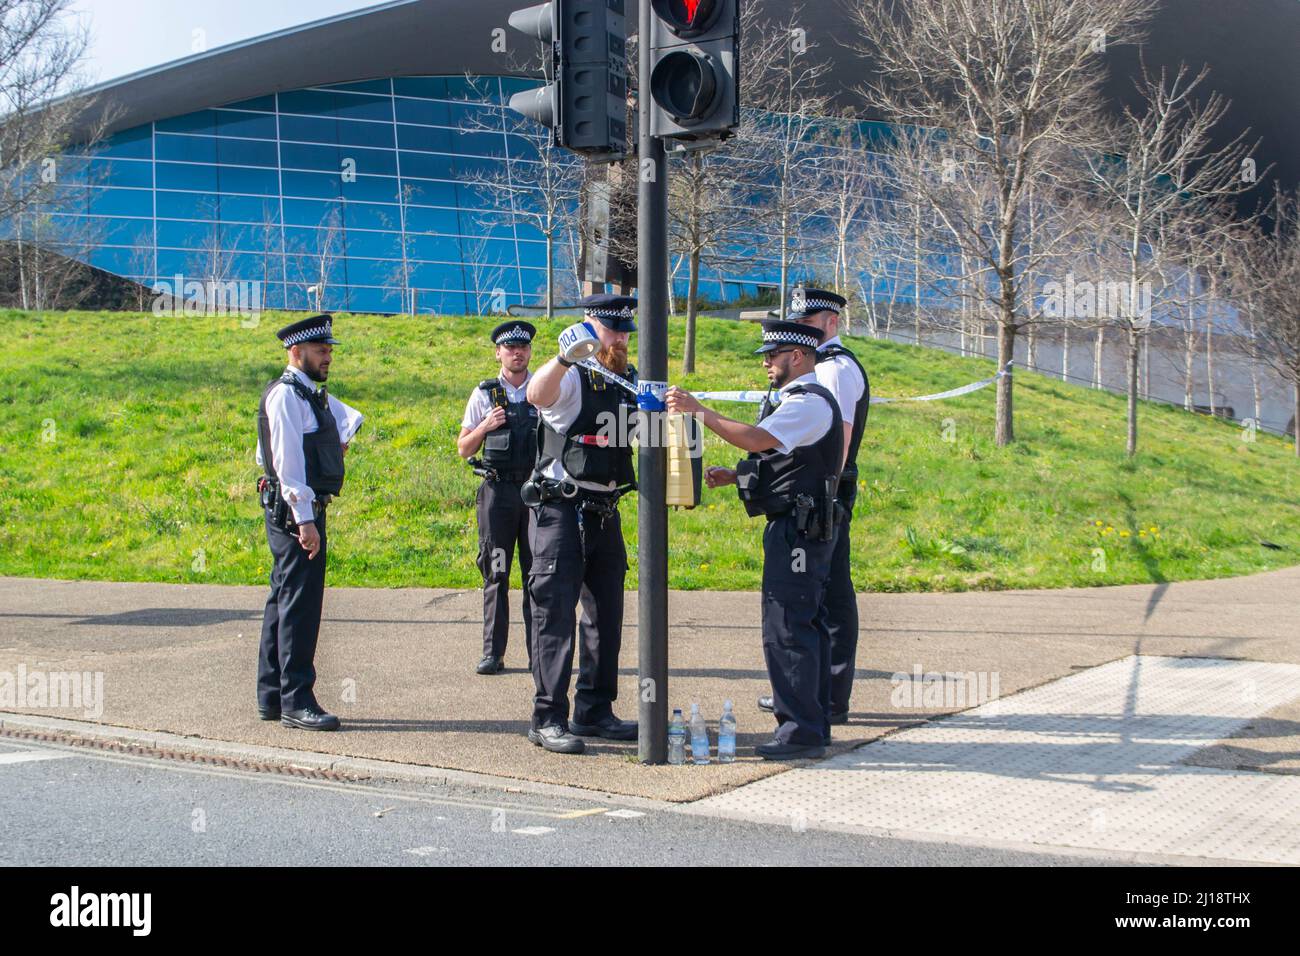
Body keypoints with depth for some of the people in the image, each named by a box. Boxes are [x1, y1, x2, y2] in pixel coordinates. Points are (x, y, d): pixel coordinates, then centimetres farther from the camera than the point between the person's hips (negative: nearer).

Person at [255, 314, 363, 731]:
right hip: (295, 512, -10)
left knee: (284, 601, 13)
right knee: (300, 604, -10)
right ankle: (296, 701, -8)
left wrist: (338, 444, 19)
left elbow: (350, 418, 38)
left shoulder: (314, 395, 18)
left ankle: (271, 697, 20)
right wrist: (304, 521, -23)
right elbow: (287, 462, -19)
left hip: (304, 511, 10)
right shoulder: (285, 395, -12)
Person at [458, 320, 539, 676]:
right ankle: (493, 653, 5)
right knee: (496, 573, 1)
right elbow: (464, 449, 9)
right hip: (497, 490, 0)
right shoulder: (484, 395, 8)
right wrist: (485, 426, -8)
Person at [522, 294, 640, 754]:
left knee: (606, 613, 12)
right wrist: (564, 357, -51)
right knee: (556, 613, -6)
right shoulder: (573, 378, -10)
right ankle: (548, 719, -2)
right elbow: (537, 394, -33)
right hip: (560, 510, -8)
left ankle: (595, 711, 23)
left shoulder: (629, 382, 13)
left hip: (605, 512, 8)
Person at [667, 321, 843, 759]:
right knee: (805, 626, 14)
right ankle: (814, 727, 20)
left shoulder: (809, 402, -13)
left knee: (786, 629, -11)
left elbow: (758, 439, -27)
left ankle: (800, 731, -8)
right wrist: (733, 475, 16)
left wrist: (698, 411, -24)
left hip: (796, 528, -11)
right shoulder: (802, 400, 21)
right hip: (805, 528, 11)